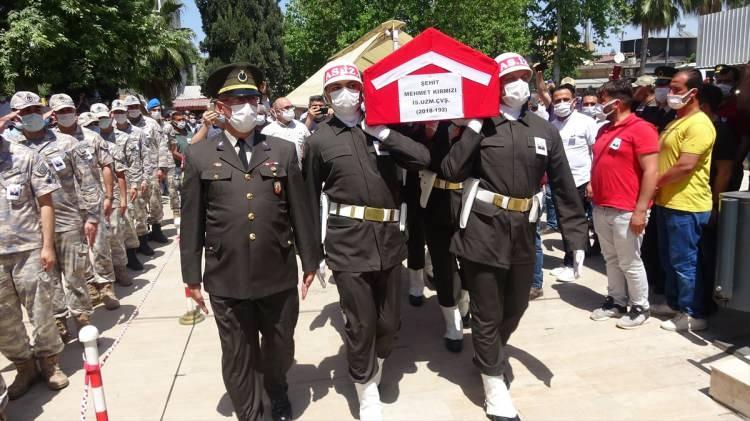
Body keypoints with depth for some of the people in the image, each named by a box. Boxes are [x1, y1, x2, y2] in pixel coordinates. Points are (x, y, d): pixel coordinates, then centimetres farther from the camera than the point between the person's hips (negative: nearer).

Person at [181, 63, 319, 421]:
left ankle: (277, 392, 50)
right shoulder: (198, 156, 1)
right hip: (226, 279, -1)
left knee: (280, 348, 19)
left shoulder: (284, 151, 4)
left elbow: (301, 211, 5)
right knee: (238, 358, 11)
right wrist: (192, 276, 3)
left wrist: (310, 261, 6)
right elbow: (191, 221, 2)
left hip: (280, 275, 2)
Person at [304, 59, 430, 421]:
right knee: (361, 324, 2)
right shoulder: (319, 139, 0)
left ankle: (372, 371, 41)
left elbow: (423, 159, -6)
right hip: (346, 240, -3)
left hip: (388, 237, 3)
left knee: (390, 322, 13)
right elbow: (310, 198, 4)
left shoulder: (383, 127, 6)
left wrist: (384, 133, -11)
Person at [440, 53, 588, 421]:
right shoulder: (480, 128, -3)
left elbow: (565, 187, 5)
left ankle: (488, 356, 49)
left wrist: (576, 237, 2)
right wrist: (475, 127, -16)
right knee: (487, 314, 6)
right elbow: (451, 171, -14)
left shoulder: (545, 131, 5)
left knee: (515, 308, 20)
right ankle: (495, 389, 23)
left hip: (523, 232, 4)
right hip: (483, 230, -4)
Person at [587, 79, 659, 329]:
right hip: (601, 208, 8)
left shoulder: (641, 129, -12)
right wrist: (593, 185, 8)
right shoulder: (605, 130, 14)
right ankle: (616, 301, 28)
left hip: (626, 211, -8)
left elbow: (651, 172, -16)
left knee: (630, 263, 2)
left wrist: (641, 210, -19)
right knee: (611, 259, 15)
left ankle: (640, 307, 17)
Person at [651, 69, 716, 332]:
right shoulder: (676, 122, 17)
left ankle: (693, 314, 8)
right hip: (667, 202, 10)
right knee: (668, 258, 17)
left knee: (684, 261, -3)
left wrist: (655, 182, -11)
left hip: (686, 205, -10)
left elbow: (685, 166, -23)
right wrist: (657, 186, 6)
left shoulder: (698, 124, -15)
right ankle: (674, 303, 30)